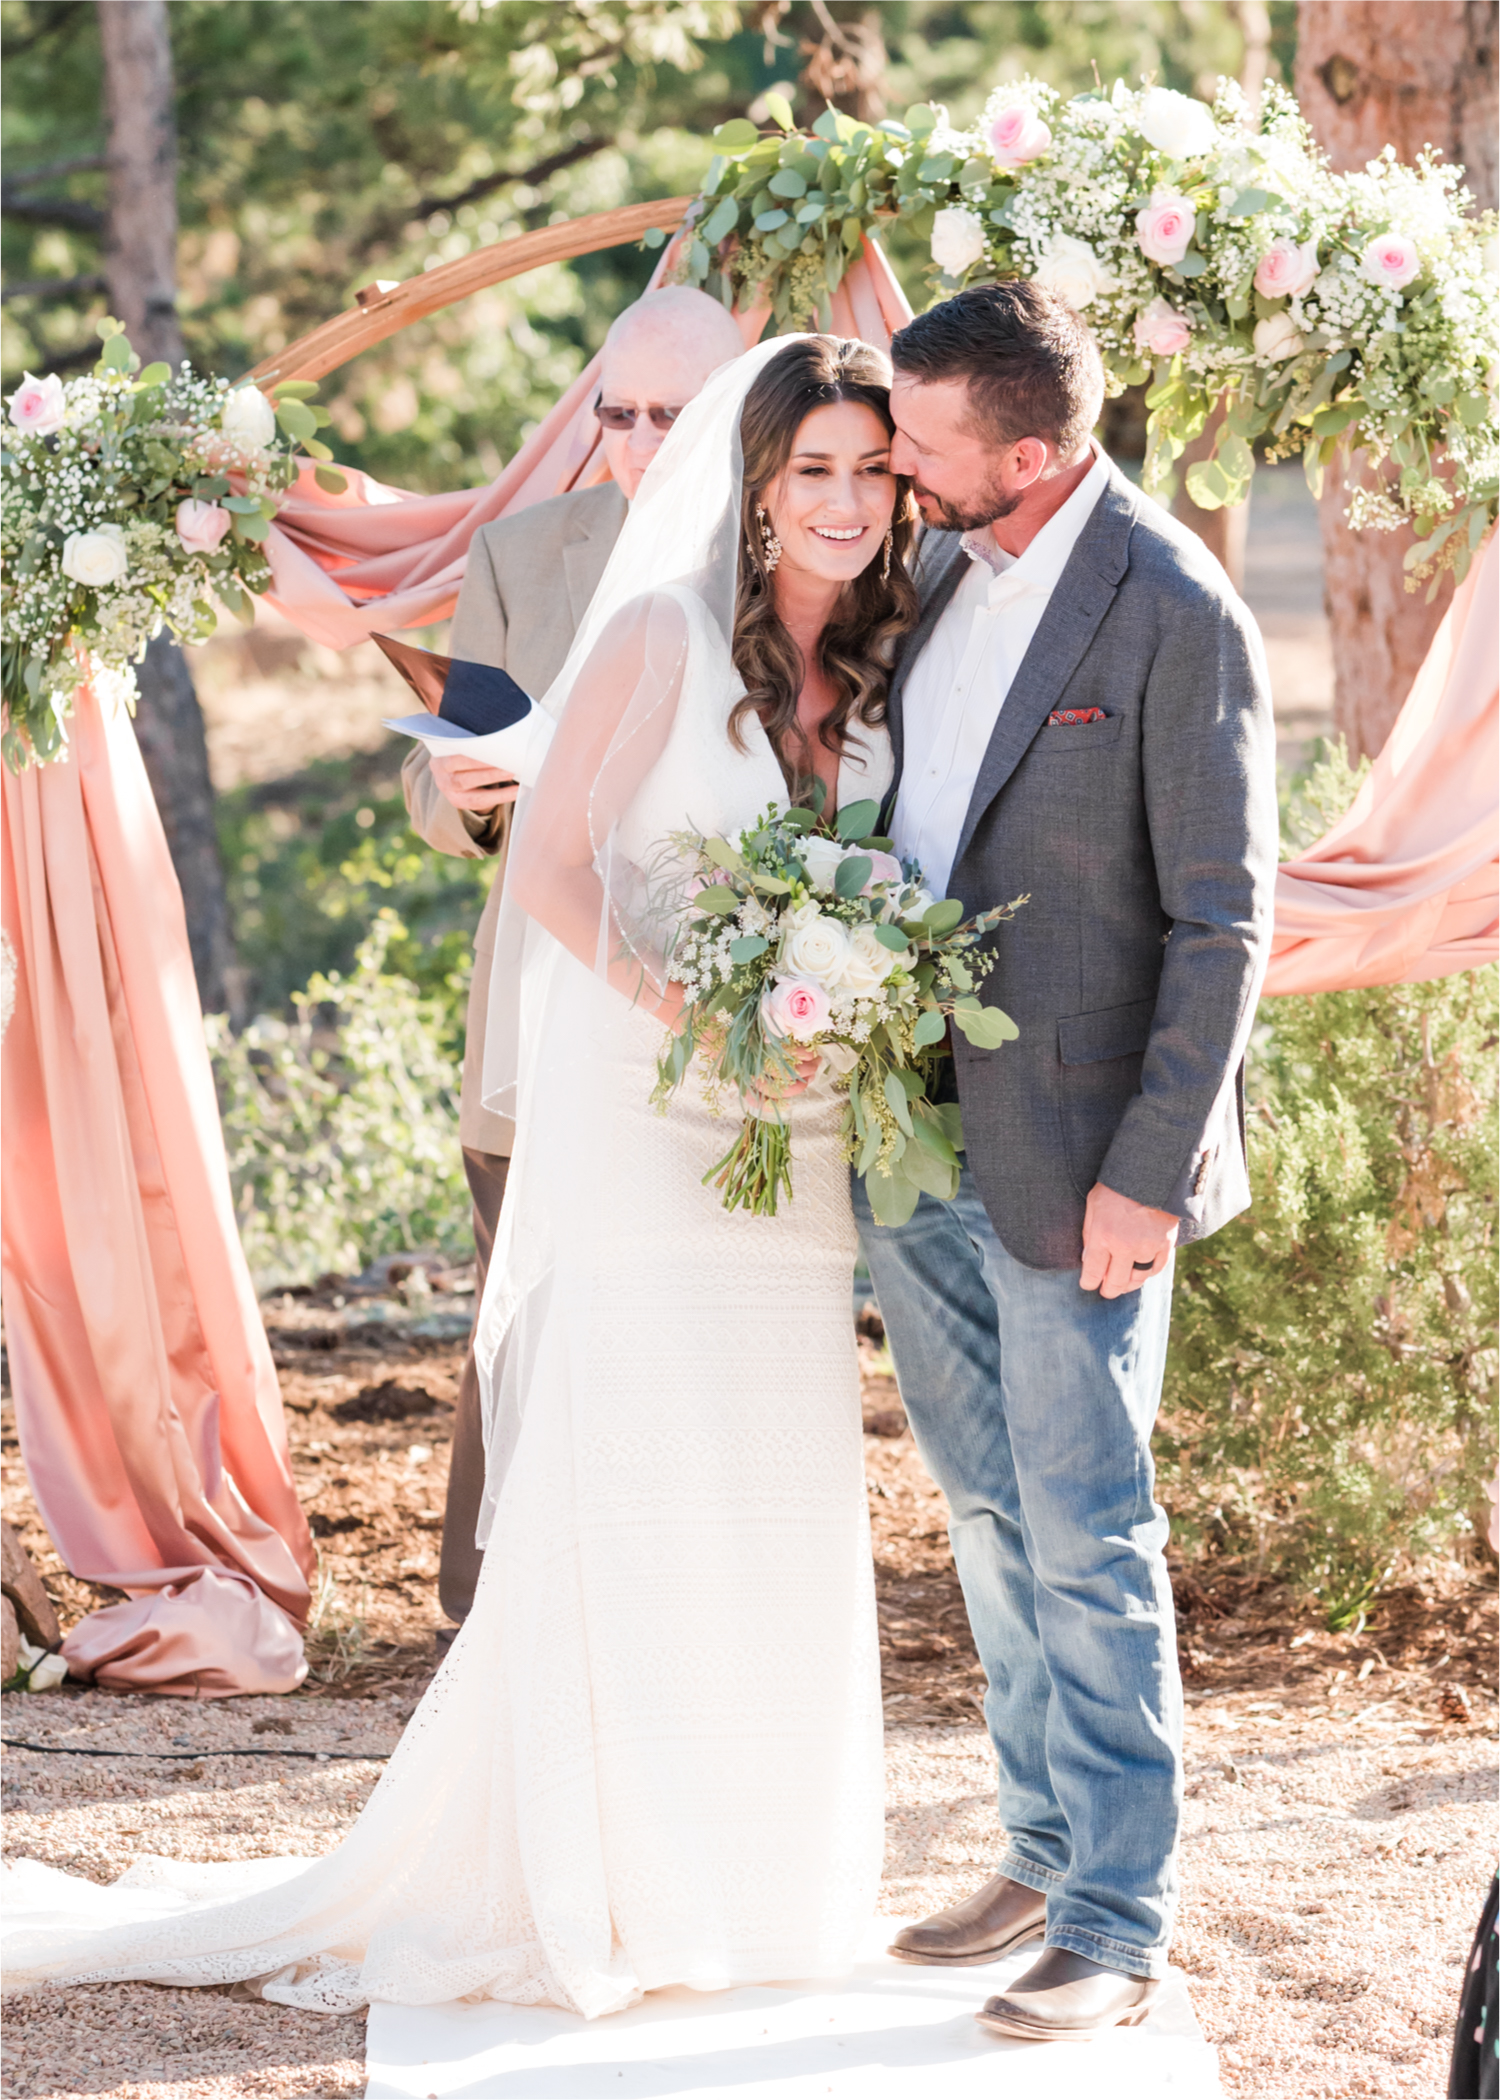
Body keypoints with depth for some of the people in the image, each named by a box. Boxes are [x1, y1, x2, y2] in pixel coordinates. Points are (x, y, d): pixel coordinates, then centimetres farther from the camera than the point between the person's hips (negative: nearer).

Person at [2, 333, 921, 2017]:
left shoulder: (878, 675, 10)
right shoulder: (659, 634, -8)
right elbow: (546, 869, -9)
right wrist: (686, 1010, -20)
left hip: (795, 1151, 6)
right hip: (637, 1122, -6)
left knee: (782, 1513, 8)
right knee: (625, 1490, -4)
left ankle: (754, 1874, 20)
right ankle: (593, 1890, 7)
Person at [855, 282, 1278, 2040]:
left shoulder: (1173, 616, -16)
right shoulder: (939, 569, 7)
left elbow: (1222, 921, -14)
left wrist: (1149, 1171, -17)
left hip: (1070, 1154, -7)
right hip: (909, 1128, 7)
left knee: (1085, 1535, -1)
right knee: (990, 1512, 16)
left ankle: (1120, 1930, 8)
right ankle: (1048, 1850, 29)